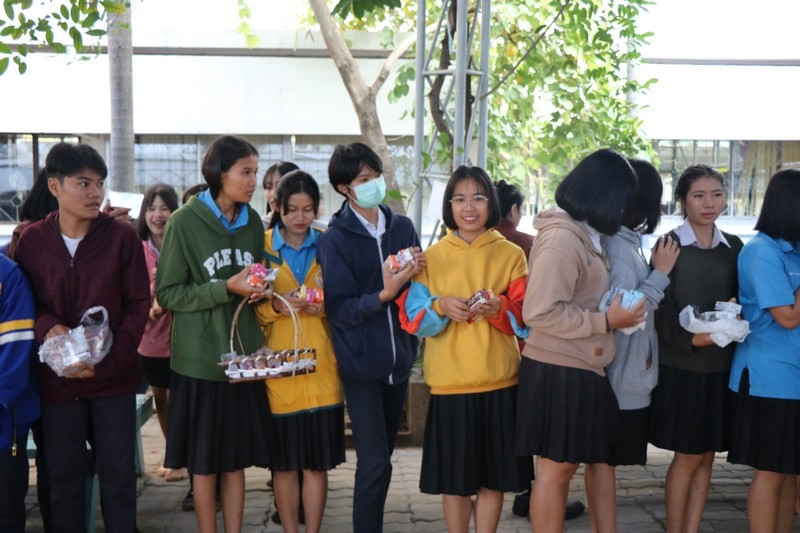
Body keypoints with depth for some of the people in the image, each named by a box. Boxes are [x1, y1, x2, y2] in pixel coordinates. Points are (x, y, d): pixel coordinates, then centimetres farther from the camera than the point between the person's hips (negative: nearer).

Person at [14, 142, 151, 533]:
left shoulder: (122, 236, -6)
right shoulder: (31, 240, -3)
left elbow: (138, 305, -4)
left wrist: (108, 361, -15)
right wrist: (48, 327, -18)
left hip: (114, 379, -1)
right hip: (57, 380, 1)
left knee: (118, 474, 8)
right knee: (64, 476, 12)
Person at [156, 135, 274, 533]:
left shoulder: (253, 222, 6)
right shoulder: (184, 222, -9)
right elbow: (167, 293, -10)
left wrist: (259, 290, -5)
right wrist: (226, 288, -19)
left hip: (243, 354, 4)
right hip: (199, 358, -4)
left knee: (237, 459, 11)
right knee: (203, 460, 6)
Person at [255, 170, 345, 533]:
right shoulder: (262, 247, 3)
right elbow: (252, 309, 3)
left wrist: (326, 308, -9)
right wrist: (275, 306, -17)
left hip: (321, 368, 1)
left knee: (317, 461, 5)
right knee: (284, 462, 6)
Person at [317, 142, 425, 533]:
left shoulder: (402, 227, 4)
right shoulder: (336, 238, -8)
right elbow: (339, 308, -13)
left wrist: (416, 272, -9)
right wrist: (384, 295, -26)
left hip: (399, 357, 5)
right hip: (360, 361, -5)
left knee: (382, 454, 17)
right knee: (374, 463, -6)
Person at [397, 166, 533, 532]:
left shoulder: (511, 254, 3)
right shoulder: (432, 256, 4)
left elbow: (526, 317, 0)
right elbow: (412, 316, 0)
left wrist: (499, 309, -19)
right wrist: (440, 306, -19)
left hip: (498, 379, 0)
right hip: (449, 381, 0)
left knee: (493, 474, 7)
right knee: (453, 475, 7)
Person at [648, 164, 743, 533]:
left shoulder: (734, 247, 8)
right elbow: (660, 309, -10)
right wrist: (690, 339, -25)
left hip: (721, 366, 4)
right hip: (681, 365, -4)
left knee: (707, 456, 9)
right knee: (688, 456, 2)